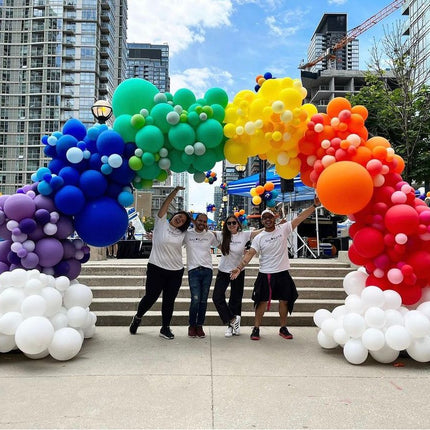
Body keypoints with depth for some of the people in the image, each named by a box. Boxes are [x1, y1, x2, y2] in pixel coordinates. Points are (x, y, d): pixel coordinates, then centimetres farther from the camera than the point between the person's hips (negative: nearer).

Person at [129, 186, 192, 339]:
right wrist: (176, 190, -13)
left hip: (176, 271, 4)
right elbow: (165, 205, -8)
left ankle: (165, 328, 19)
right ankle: (137, 318, 30)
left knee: (169, 301, 7)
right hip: (157, 268, -4)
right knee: (150, 297, 3)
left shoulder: (182, 234, 11)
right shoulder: (161, 223, 0)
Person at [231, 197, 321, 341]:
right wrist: (239, 268, -23)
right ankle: (256, 328, 15)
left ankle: (283, 328, 26)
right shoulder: (259, 238, -4)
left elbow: (300, 217, -6)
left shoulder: (283, 229, -2)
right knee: (262, 301, 4)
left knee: (284, 300, 11)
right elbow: (250, 254, -11)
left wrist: (314, 205, -12)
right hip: (265, 274, -2)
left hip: (283, 273, 2)